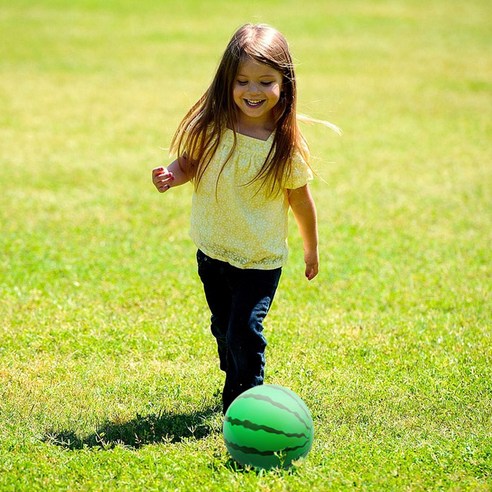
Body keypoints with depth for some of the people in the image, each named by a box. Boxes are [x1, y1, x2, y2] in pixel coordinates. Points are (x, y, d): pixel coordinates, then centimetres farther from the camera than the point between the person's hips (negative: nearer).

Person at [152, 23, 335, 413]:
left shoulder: (286, 146, -17)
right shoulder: (211, 128, -13)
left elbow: (300, 198, -4)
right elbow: (190, 163, 3)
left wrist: (311, 247, 8)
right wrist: (172, 176, -20)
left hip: (261, 260, -4)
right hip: (212, 252, 4)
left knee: (245, 331, -14)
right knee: (224, 329, 20)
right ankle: (234, 393, 42)